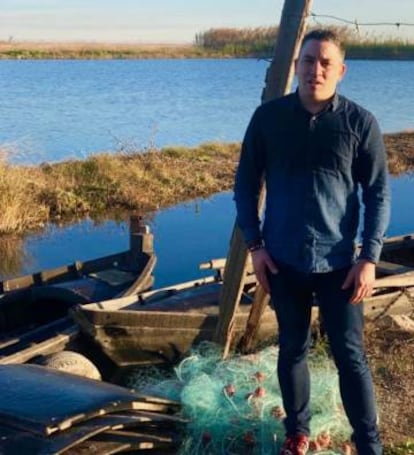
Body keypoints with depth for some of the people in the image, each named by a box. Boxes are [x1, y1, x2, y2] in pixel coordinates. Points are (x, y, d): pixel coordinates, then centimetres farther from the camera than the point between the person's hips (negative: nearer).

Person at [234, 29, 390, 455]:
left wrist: (369, 258, -8)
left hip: (339, 262, -1)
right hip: (283, 260, 2)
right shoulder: (268, 117, -3)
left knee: (350, 356, 3)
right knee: (292, 349, 15)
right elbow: (245, 183, 4)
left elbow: (378, 194, -3)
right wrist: (254, 244, -1)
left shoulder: (360, 122, -6)